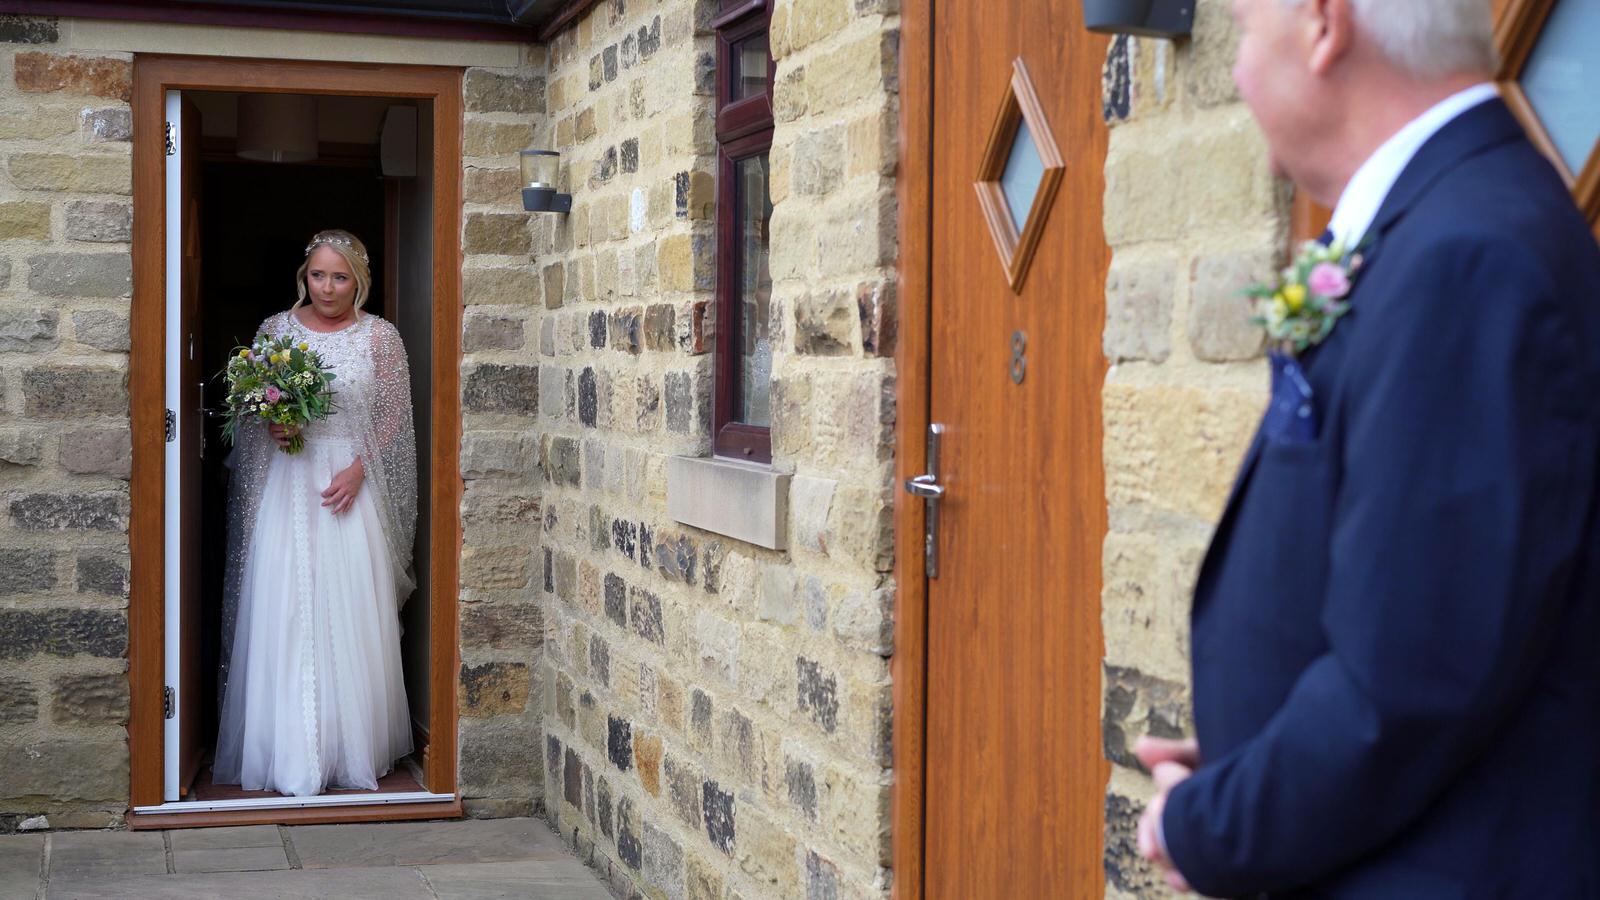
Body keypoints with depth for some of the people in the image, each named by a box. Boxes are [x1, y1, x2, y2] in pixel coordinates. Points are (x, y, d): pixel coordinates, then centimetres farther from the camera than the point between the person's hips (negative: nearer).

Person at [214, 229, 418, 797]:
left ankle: (353, 748, 9)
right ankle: (290, 752, 4)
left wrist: (358, 469, -11)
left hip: (352, 484, -1)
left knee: (352, 616, -2)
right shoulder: (276, 329, 6)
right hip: (288, 486, 1)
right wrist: (270, 425, -8)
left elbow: (393, 418, 2)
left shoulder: (380, 337, 1)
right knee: (283, 615, -2)